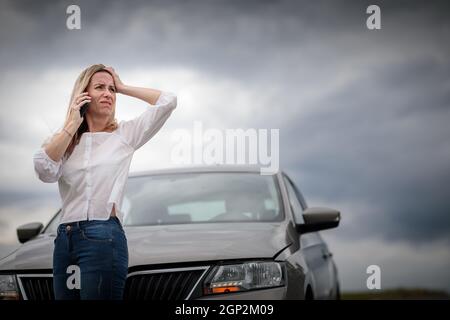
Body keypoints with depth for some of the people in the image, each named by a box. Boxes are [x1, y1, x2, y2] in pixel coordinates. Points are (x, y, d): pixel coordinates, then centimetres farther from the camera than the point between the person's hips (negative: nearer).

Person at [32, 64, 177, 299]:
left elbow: (168, 101, -2)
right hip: (64, 239, 4)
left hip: (104, 238, -4)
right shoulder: (63, 140, 14)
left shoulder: (125, 134, 6)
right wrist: (72, 125, -3)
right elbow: (45, 171, -7)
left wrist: (123, 88, 5)